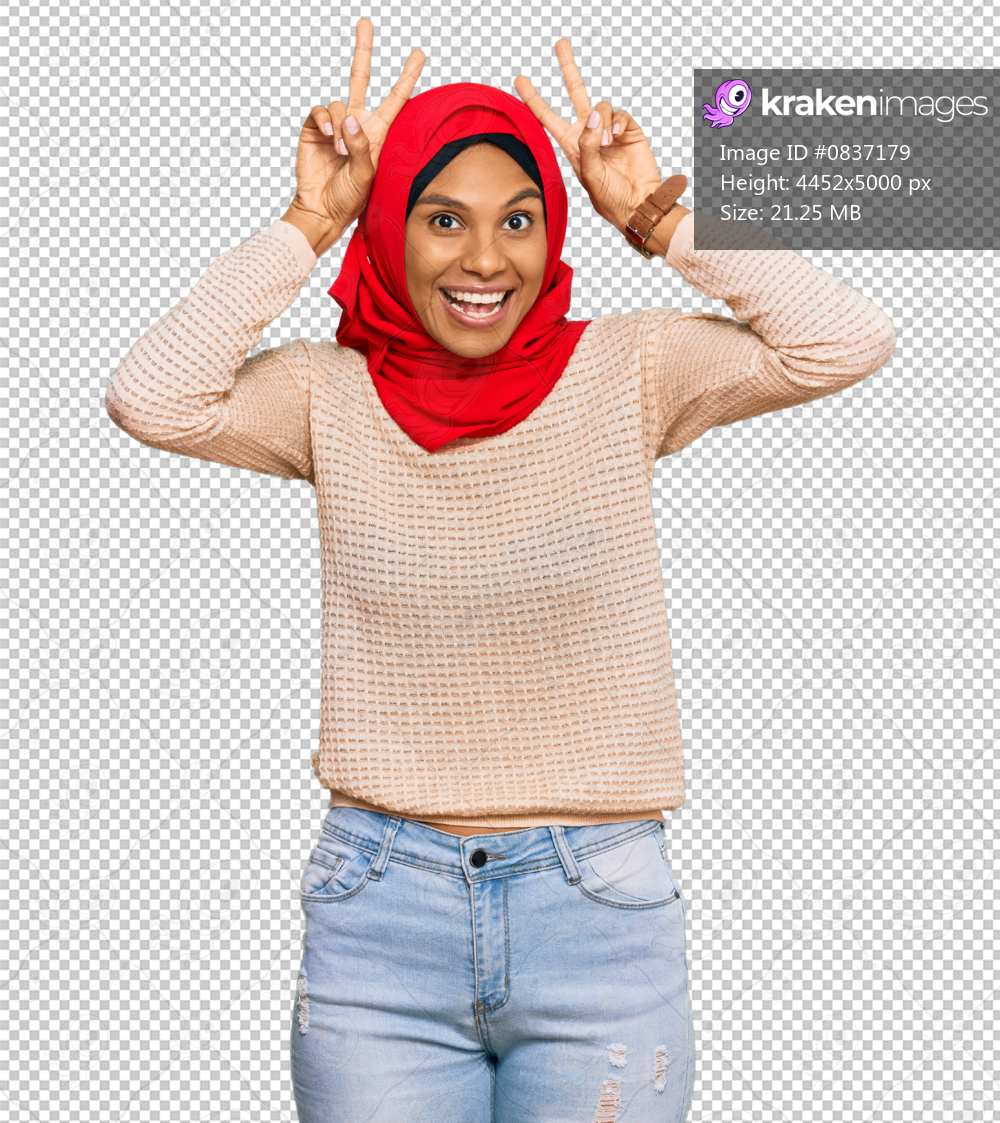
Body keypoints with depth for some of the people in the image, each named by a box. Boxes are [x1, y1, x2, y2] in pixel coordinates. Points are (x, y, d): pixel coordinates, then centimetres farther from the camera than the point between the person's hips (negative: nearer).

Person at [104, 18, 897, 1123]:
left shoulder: (625, 372, -2)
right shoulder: (332, 392, -1)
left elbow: (847, 341, -13)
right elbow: (151, 398, -17)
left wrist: (659, 215, -9)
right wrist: (308, 223, -10)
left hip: (601, 910, 0)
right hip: (379, 911, 1)